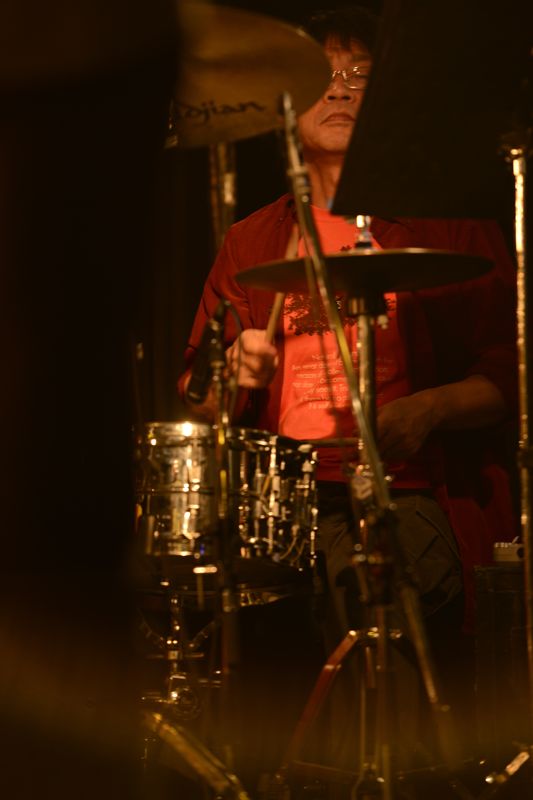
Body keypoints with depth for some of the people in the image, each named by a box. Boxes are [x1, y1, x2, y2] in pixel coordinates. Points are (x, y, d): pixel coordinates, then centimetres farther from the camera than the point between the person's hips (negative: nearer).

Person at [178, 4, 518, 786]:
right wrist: (234, 375, -3)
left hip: (412, 493, -3)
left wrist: (426, 409, -15)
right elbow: (203, 407, 19)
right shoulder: (252, 243, 21)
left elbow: (509, 378, 3)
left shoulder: (447, 224, 11)